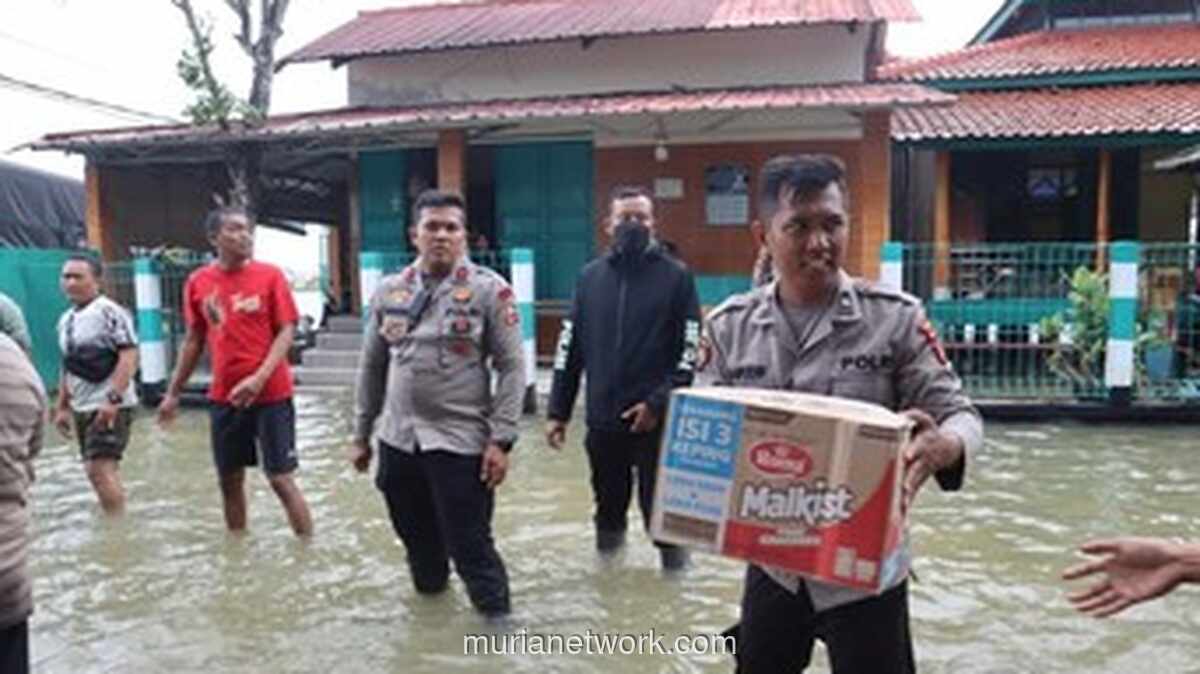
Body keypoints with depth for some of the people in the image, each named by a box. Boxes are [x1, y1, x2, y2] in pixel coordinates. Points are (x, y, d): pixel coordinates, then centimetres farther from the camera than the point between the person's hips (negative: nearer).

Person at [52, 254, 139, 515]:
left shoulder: (110, 313, -11)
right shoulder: (66, 320, 14)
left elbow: (129, 357, -18)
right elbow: (68, 368, 21)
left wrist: (113, 399, -24)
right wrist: (62, 407, 19)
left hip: (109, 407, -8)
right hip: (82, 408, 8)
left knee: (100, 469, -13)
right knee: (100, 472, 13)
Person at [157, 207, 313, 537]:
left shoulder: (270, 275, -6)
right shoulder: (197, 282, 4)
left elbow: (286, 331, -8)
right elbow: (194, 340, 12)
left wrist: (259, 378, -20)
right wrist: (173, 392, 13)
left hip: (271, 394, -4)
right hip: (224, 396, 4)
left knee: (281, 479, -2)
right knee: (229, 479, 12)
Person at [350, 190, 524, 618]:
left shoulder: (489, 289, -6)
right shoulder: (390, 291, 7)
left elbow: (511, 367, -8)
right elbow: (372, 368, 14)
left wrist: (501, 439, -13)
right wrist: (361, 435, 14)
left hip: (461, 443, -4)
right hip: (398, 441, 5)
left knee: (471, 547, -2)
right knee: (418, 542, 18)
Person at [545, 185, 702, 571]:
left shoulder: (676, 276, -2)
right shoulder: (590, 277, 8)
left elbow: (689, 350, -6)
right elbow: (570, 348, 9)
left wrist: (659, 403, -15)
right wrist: (557, 411, 6)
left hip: (657, 422, -3)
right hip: (602, 420, 4)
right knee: (609, 504, 17)